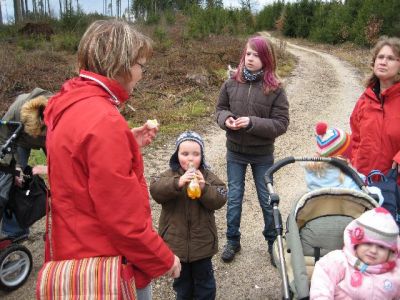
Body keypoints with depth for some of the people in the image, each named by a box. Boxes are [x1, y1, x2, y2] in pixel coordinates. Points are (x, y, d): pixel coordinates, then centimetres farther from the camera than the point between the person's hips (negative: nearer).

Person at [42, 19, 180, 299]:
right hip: (107, 264, -9)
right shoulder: (104, 120, -27)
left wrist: (128, 144, 5)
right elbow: (122, 216, -25)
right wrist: (163, 259, -12)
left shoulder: (70, 105, 2)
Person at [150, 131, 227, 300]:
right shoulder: (170, 175, -7)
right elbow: (155, 190, -25)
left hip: (202, 241, 0)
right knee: (182, 279, 21)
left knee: (204, 279, 19)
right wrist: (178, 183, -39)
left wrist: (204, 188, -29)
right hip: (176, 240, 0)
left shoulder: (208, 177, -4)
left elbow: (220, 200, -12)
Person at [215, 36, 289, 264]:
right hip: (235, 152, 2)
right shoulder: (232, 83, -6)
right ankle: (233, 241, 33)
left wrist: (252, 123, -25)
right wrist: (226, 118, -16)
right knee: (234, 198, 15)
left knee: (267, 200, 14)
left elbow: (281, 123, -13)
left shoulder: (275, 88, -13)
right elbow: (221, 108, 7)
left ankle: (274, 242, 34)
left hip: (263, 154, -2)